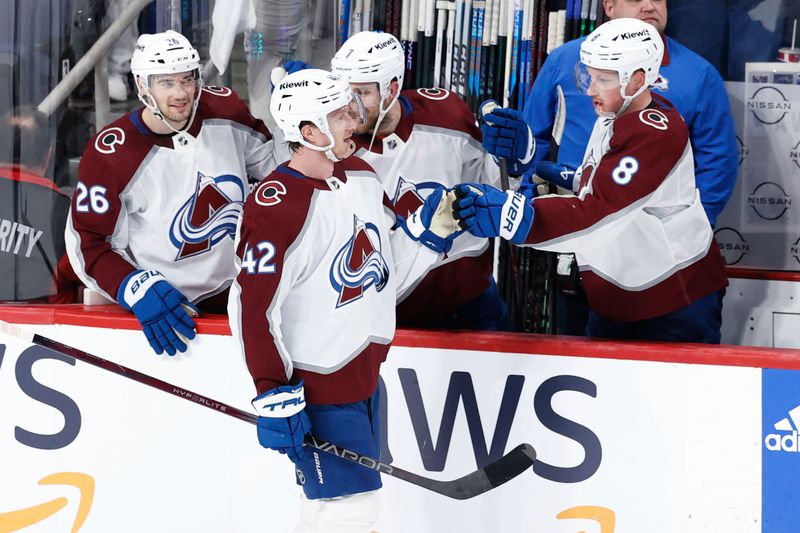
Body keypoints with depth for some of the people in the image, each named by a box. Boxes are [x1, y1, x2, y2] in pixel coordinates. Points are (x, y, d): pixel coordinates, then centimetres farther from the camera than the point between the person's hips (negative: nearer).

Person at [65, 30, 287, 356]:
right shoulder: (109, 155, -20)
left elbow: (265, 158, 13)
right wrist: (138, 290, -24)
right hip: (164, 302, -4)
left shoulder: (225, 111, -7)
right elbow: (88, 242, -13)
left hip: (240, 289, 4)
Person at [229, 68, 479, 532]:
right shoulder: (277, 206, -21)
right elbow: (254, 309, -21)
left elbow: (386, 273, 14)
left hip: (365, 376, 9)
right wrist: (276, 397, -22)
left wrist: (429, 231, -3)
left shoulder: (361, 176, 6)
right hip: (316, 386, -9)